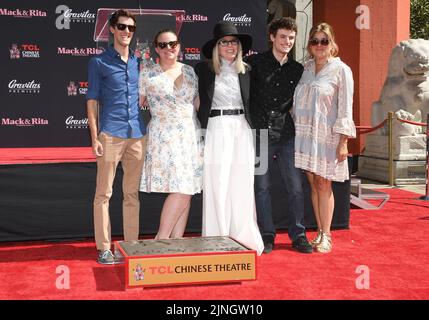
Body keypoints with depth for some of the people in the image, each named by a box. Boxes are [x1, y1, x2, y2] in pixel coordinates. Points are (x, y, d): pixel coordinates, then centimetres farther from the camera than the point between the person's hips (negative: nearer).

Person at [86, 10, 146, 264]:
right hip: (111, 133, -4)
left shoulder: (139, 62, 15)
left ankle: (132, 245, 16)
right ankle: (104, 248, 4)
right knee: (104, 193, -2)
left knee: (133, 193, 8)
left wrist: (146, 131, 11)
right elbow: (92, 101, 1)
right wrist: (95, 137, -7)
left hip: (137, 134, 4)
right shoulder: (99, 62, 3)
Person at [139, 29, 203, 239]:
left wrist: (201, 132, 12)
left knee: (186, 191, 1)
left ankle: (176, 241, 9)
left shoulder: (189, 71, 13)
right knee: (181, 190, -15)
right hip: (164, 138, -5)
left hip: (191, 136, 5)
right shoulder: (148, 74, 1)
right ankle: (161, 239, -3)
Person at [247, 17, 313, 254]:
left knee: (295, 186, 1)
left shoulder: (297, 70, 10)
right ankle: (267, 235, 15)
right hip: (260, 132, -2)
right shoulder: (255, 63, 1)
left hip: (287, 134, 2)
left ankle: (298, 235, 13)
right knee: (262, 186, 5)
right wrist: (252, 125, -5)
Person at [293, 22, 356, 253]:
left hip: (326, 134, -4)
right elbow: (298, 102, 13)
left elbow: (345, 108, -6)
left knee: (323, 184, -1)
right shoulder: (306, 68, 10)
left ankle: (326, 237, 7)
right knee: (313, 183, 6)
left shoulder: (341, 70, -3)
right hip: (305, 132, 4)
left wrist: (343, 142, -11)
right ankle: (320, 233, 14)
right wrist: (295, 129, 7)